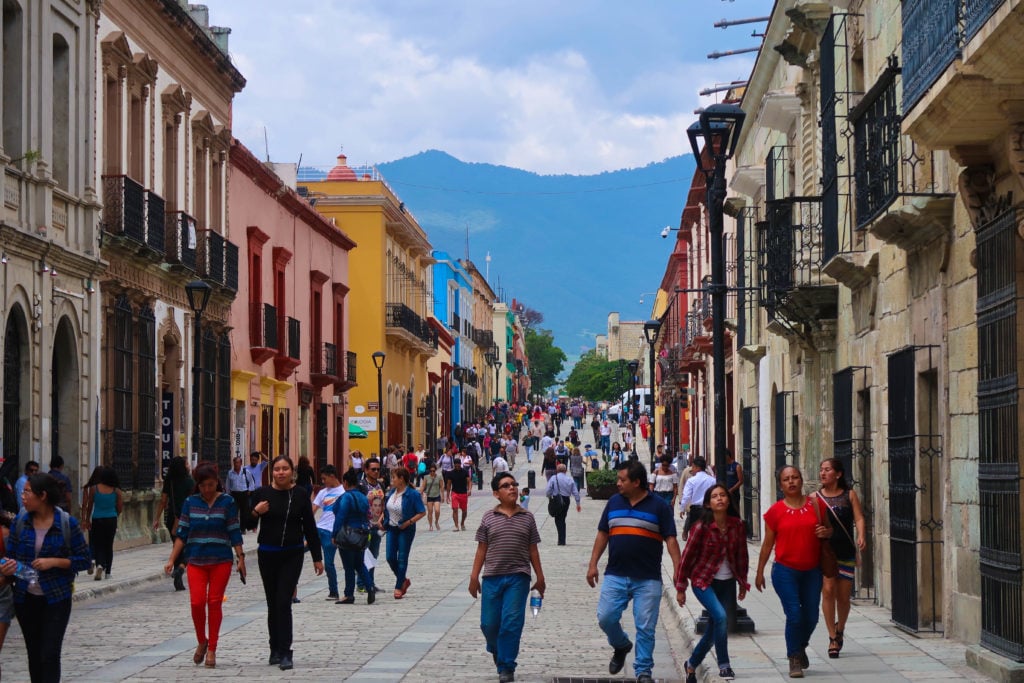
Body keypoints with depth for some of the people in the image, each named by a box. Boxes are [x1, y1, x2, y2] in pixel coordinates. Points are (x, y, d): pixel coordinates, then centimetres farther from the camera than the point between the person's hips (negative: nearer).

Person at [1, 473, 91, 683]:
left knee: (49, 655, -9)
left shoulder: (67, 523, -10)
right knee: (34, 655, 12)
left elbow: (84, 560, -5)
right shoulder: (21, 520, -1)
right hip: (25, 599, 4)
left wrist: (54, 562, -19)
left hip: (56, 600, -4)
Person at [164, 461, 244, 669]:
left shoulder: (227, 502, 0)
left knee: (215, 603, 0)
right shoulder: (190, 503, 4)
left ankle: (212, 649, 9)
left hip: (221, 560, -1)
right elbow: (182, 533, 6)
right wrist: (172, 559, 2)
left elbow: (234, 533, 2)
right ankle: (201, 642, 14)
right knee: (197, 602, -10)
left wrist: (241, 558, -1)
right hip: (196, 560, 1)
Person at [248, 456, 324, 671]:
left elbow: (310, 528, 4)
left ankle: (284, 653, -10)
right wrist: (255, 512, -16)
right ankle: (275, 650, 24)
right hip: (267, 555, 2)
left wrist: (317, 557, 5)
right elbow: (249, 525, 5)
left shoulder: (300, 495, -2)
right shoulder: (262, 493, -1)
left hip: (292, 556, -2)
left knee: (283, 603, -10)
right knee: (272, 604, 11)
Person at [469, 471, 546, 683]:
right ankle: (496, 650, 36)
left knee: (511, 622, -7)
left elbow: (533, 550, 9)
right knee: (489, 623, 5)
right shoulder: (489, 517, 4)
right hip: (492, 577, 1)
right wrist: (474, 577, 3)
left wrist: (540, 578, 9)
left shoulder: (527, 517, 6)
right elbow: (481, 549, 6)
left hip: (518, 577, -1)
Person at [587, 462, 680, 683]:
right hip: (615, 576, 3)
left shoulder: (659, 506, -1)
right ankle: (621, 646, 24)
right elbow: (602, 534, 14)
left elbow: (670, 539, -3)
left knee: (645, 627, -2)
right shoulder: (614, 502, 9)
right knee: (606, 618, -5)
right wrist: (593, 564, 7)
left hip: (648, 579, -3)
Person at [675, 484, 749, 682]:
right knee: (721, 616, -26)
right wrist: (680, 587, -6)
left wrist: (743, 583, 13)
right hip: (703, 580, -4)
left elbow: (742, 555, 8)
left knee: (714, 628, 8)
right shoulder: (702, 527, -15)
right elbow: (687, 556, -8)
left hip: (727, 582, 4)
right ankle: (723, 665, -12)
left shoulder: (737, 525, -5)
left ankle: (692, 664, 32)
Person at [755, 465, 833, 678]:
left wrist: (826, 532, -10)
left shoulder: (816, 504, 2)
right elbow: (767, 543, 5)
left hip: (812, 571, 3)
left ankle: (801, 647, 37)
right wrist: (760, 572, 7)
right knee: (794, 615, -10)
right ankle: (794, 660, 6)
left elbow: (829, 529, 15)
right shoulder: (775, 511, -2)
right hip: (785, 571, -3)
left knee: (811, 616, 7)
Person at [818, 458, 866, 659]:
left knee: (843, 595, 6)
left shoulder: (849, 495, 4)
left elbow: (859, 518, -3)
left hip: (846, 552, 1)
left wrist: (861, 536, -20)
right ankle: (832, 638, -8)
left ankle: (839, 629, 33)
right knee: (828, 590, -14)